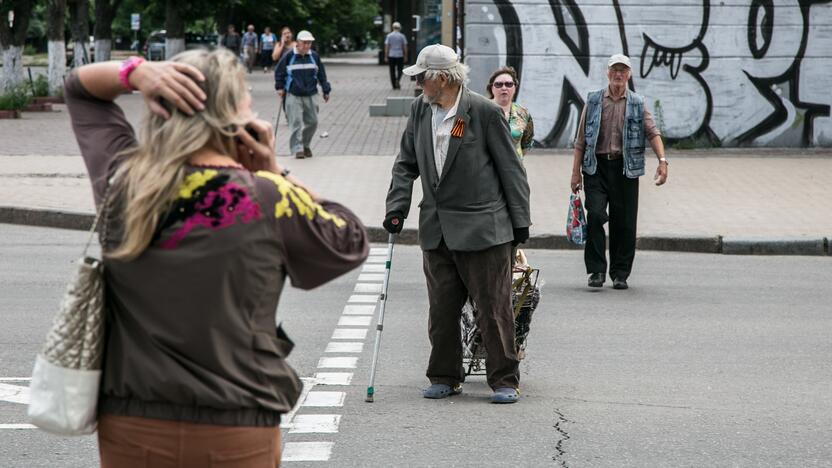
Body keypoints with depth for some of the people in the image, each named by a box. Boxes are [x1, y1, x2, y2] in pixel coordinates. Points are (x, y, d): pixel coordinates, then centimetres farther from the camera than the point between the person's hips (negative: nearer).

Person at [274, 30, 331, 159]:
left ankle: (306, 145, 25)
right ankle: (297, 149, -5)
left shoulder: (314, 56, 5)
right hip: (293, 95, -3)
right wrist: (280, 87, 2)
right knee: (296, 122, -8)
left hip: (311, 95, 3)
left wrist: (326, 90, 13)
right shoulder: (289, 56, -4)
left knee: (312, 121, 5)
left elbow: (321, 74, 13)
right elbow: (279, 71, 6)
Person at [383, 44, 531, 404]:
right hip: (436, 229, 5)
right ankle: (445, 378, 21)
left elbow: (510, 169, -5)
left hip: (483, 227, -5)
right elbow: (406, 164, 15)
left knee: (494, 308, -1)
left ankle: (504, 380, 8)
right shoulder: (420, 110, 7)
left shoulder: (484, 112, -9)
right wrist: (397, 207, 3)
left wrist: (520, 220, -4)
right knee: (441, 309, 9)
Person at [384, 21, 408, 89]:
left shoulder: (389, 36, 0)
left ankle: (394, 86, 9)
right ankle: (398, 80, -16)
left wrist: (386, 56, 2)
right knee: (399, 70, 10)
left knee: (392, 71, 8)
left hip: (391, 56, 1)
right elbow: (405, 47, 0)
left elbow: (387, 47, -2)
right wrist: (405, 56, 7)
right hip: (400, 55, -1)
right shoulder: (402, 36, -2)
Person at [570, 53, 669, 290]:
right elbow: (581, 139, 9)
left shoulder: (637, 103, 9)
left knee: (624, 222, 2)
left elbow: (652, 132, -2)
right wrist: (576, 172, 3)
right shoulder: (593, 101, 9)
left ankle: (620, 273, 12)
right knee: (595, 215, -14)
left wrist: (662, 160, -19)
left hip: (626, 168, 1)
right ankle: (596, 271, -7)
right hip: (596, 166, -1)